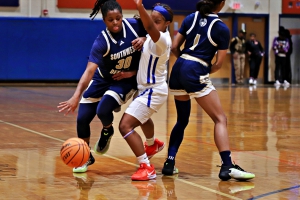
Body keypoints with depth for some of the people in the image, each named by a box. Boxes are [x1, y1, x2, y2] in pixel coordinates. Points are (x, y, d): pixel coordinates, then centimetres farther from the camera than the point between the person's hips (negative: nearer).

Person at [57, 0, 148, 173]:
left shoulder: (134, 26, -20)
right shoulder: (102, 42, -27)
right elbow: (90, 70, -36)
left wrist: (144, 39, -23)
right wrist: (76, 96, -48)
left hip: (126, 81, -1)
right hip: (102, 79, 1)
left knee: (103, 111, -25)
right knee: (82, 119, -3)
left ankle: (107, 131, 12)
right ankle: (86, 157, 23)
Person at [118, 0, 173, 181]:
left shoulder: (162, 40, -27)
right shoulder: (158, 36, -1)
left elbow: (150, 28, -50)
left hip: (152, 91, -11)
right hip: (150, 88, 11)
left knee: (125, 125, -20)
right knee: (143, 116, 38)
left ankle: (147, 167, -19)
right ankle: (153, 145, 67)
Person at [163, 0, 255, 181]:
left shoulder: (191, 18, 11)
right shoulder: (222, 28, -1)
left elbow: (174, 47, 11)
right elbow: (219, 63, -1)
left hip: (178, 70, 6)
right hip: (197, 74, -6)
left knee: (182, 120, 21)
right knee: (220, 119, -1)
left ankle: (169, 163, 17)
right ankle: (227, 166, -12)